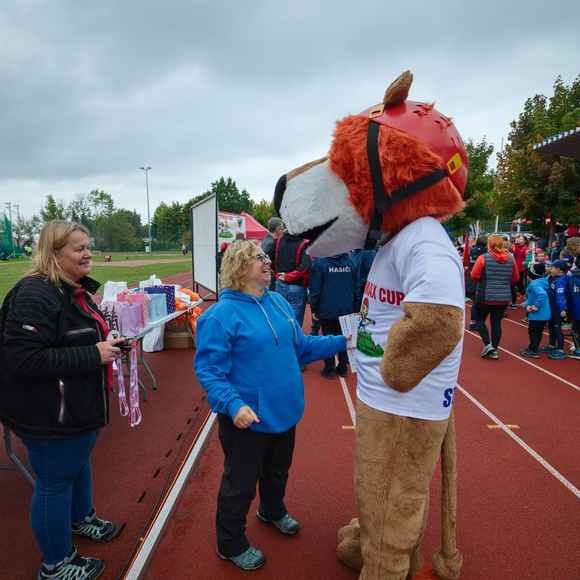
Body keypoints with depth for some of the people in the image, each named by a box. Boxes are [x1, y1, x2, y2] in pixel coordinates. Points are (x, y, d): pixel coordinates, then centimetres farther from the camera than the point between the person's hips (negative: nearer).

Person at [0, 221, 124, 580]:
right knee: (55, 482, 9)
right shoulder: (35, 295, -24)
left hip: (79, 405, 10)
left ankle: (81, 519, 53)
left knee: (79, 463, 28)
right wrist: (93, 355, -29)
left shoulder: (76, 290, 7)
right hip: (51, 414, -10)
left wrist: (107, 344, 5)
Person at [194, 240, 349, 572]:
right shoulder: (222, 314, -21)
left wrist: (341, 342, 1)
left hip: (284, 411, 7)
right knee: (240, 484, 14)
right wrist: (234, 404, -34)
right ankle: (232, 544, 40)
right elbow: (208, 370, -21)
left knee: (278, 471, 29)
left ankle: (273, 511, 58)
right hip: (248, 418, -7)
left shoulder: (279, 302, 1)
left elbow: (300, 346, 8)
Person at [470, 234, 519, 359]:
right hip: (504, 297, 4)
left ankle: (487, 344, 0)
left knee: (480, 320, 13)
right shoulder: (510, 258, 1)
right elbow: (515, 278, 9)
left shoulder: (483, 258, -12)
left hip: (485, 296, -4)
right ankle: (494, 350, 13)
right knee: (497, 322, 10)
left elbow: (474, 275, -11)